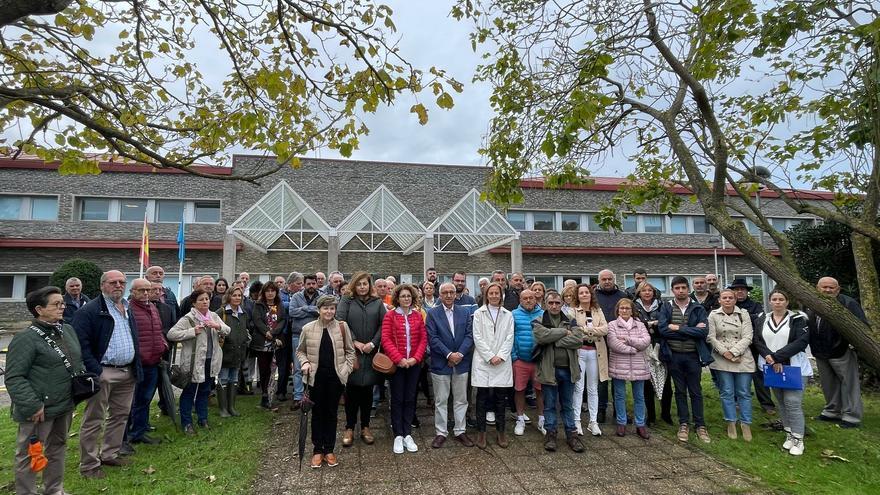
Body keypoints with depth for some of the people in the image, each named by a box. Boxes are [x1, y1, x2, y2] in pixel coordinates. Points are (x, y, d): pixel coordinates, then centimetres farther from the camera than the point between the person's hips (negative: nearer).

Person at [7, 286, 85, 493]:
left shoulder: (68, 330, 7)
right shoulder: (26, 338, -17)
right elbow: (14, 378, -18)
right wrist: (32, 405, -22)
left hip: (65, 406, 8)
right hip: (39, 409, -8)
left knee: (58, 448, 21)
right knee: (29, 454, 8)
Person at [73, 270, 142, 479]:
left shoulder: (128, 309, 14)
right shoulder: (89, 310, -9)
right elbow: (82, 344, -15)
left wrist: (136, 368, 13)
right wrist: (96, 372, -19)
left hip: (128, 372, 7)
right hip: (103, 372, -7)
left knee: (120, 415, 15)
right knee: (94, 420, 3)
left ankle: (110, 455, 30)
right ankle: (89, 465, 15)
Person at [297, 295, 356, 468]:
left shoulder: (342, 327, -3)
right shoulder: (308, 328, -3)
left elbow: (350, 351, 5)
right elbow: (300, 350, 9)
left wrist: (346, 368, -5)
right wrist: (304, 362, -8)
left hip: (335, 377, 0)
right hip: (316, 377, 0)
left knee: (332, 413, 11)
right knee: (317, 413, 11)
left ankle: (329, 449, 25)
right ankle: (317, 450, 25)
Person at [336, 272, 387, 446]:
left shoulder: (377, 303, 7)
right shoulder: (346, 301, 2)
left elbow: (383, 325, 0)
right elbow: (340, 321, -7)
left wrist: (372, 343, -10)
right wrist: (354, 341, -12)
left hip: (371, 353, 2)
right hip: (351, 352, -1)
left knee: (367, 390, 9)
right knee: (351, 390, 4)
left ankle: (365, 427, 22)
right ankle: (349, 428, 18)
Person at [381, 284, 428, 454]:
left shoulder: (418, 316, 5)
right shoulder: (390, 316, -3)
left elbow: (423, 339, 3)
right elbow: (386, 340, -9)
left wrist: (416, 358, -10)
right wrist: (399, 358, -17)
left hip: (414, 363, 3)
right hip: (396, 363, -3)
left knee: (410, 398, 9)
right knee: (397, 399, 5)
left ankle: (407, 434, 19)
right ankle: (398, 435, 15)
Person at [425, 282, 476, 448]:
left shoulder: (465, 312, 4)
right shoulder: (432, 313, -3)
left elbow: (469, 335, -1)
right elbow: (432, 338, -10)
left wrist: (459, 354, -14)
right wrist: (449, 354, -17)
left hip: (461, 363, 2)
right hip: (440, 364, -2)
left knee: (461, 400, 12)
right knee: (440, 401, 8)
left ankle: (460, 431, 26)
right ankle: (441, 433, 22)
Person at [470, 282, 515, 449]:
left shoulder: (508, 315, 8)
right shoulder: (479, 313, 2)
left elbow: (509, 338, 3)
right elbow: (478, 338, -4)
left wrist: (500, 356, -9)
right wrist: (490, 357, -10)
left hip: (502, 362, 2)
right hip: (483, 362, -2)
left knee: (501, 398, 7)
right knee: (482, 397, 3)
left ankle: (501, 432, 20)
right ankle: (481, 432, 15)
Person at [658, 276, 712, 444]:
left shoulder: (698, 309, 1)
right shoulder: (666, 307, 0)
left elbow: (704, 331, -14)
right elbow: (662, 329, -15)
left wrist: (678, 328, -16)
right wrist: (691, 331, -14)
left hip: (693, 355, 0)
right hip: (674, 356, 0)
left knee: (696, 391, 9)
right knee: (680, 391, 11)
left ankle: (700, 425, 22)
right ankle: (683, 425, 22)